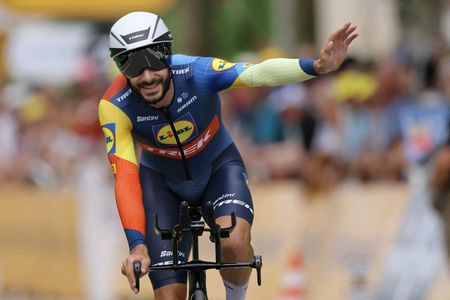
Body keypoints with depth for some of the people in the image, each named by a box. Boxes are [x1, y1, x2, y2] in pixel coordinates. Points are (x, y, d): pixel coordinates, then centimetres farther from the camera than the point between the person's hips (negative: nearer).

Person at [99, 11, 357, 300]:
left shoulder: (196, 73, -29)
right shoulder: (115, 107, -28)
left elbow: (260, 73, -42)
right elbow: (125, 177, -33)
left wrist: (318, 66, -60)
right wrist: (137, 245, -45)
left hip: (217, 168, 0)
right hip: (161, 181, 0)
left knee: (234, 243, -31)